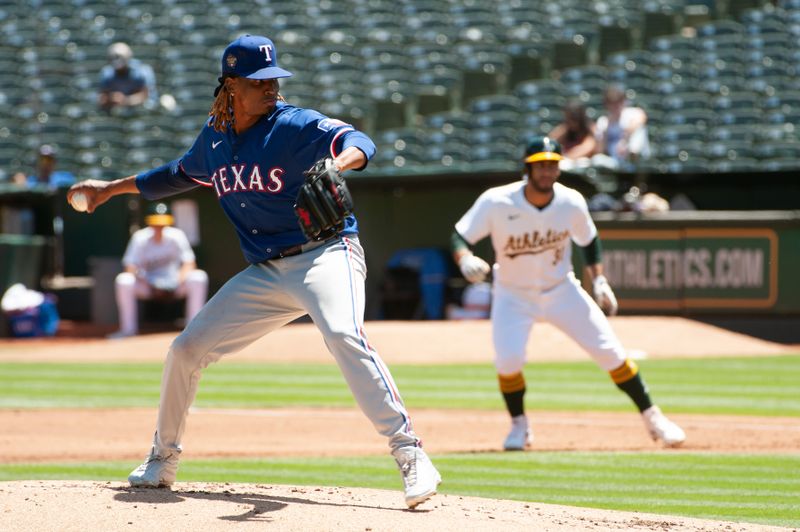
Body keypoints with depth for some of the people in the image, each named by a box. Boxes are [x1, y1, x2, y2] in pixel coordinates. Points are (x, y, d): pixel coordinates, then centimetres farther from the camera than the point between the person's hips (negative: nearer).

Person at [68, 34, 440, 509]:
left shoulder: (296, 126, -11)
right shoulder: (215, 137, 8)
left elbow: (357, 141, -28)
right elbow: (182, 174, 29)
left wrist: (336, 165, -51)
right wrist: (113, 189, 36)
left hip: (324, 253, -7)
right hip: (265, 273, 7)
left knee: (344, 335, -35)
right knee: (186, 350, 7)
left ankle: (409, 453, -36)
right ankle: (163, 460, 28)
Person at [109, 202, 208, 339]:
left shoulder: (177, 236, -8)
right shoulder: (140, 238, -8)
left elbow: (190, 264, -11)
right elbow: (130, 268, -13)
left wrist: (180, 281, -31)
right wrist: (149, 285, -29)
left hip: (174, 284, 0)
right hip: (148, 285, 0)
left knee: (199, 277, -28)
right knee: (123, 280, -29)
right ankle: (128, 328, -20)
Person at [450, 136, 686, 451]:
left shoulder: (571, 202, -14)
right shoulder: (497, 203, -22)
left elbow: (588, 240, 5)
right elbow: (459, 236, -18)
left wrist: (599, 279, -5)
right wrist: (465, 259, -39)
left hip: (561, 291, 2)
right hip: (513, 295, -2)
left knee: (609, 351, -5)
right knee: (508, 359, -22)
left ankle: (652, 417, 9)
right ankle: (519, 426, 5)